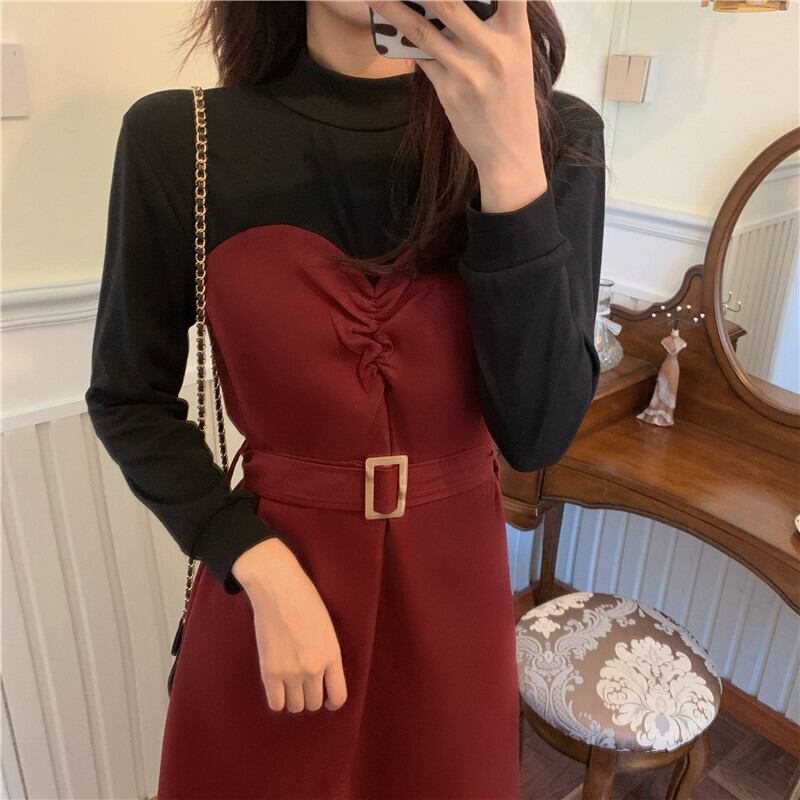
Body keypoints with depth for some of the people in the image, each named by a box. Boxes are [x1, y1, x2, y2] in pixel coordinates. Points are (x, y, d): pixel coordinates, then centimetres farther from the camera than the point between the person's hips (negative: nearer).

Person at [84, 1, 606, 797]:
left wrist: (511, 164, -27)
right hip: (268, 569, 0)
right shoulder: (177, 137, -12)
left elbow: (537, 433, -16)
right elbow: (128, 400, -4)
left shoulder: (555, 134, -9)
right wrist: (263, 571, -15)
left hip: (450, 585, 2)